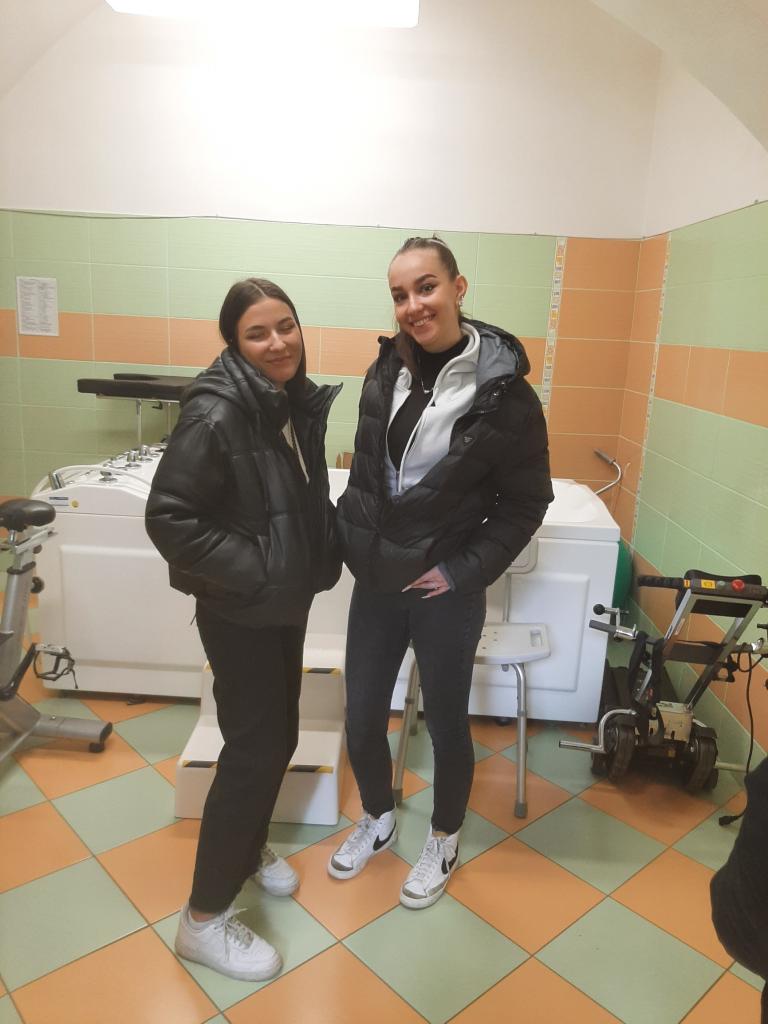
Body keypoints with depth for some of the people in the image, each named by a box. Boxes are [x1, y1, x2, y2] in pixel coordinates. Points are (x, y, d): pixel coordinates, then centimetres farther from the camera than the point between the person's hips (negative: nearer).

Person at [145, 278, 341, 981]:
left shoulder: (298, 401, 2)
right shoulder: (216, 413, -22)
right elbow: (168, 517, -23)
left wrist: (315, 557, 4)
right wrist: (250, 569, -23)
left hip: (288, 599, 8)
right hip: (239, 609, -8)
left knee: (279, 736, 19)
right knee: (254, 750, 0)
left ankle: (248, 847, 45)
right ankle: (204, 919, 19)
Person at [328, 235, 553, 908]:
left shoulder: (503, 390, -14)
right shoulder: (388, 369, -1)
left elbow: (526, 501, -7)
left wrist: (463, 570, -12)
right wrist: (350, 540, 5)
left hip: (444, 589, -4)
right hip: (375, 579, 5)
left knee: (445, 723, 14)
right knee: (362, 718, 15)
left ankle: (444, 844, 41)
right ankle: (378, 820, 45)